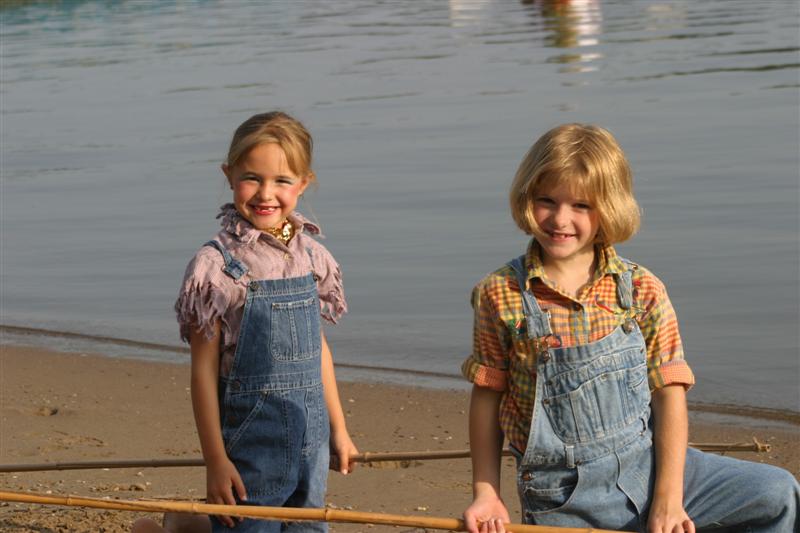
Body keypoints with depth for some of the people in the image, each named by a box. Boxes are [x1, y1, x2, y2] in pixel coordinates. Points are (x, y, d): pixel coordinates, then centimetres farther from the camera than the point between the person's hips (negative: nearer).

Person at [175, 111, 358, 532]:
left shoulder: (311, 256, 5)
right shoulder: (217, 264, -11)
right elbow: (204, 370, -10)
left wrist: (338, 429, 18)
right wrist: (215, 460, -12)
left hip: (310, 438, 6)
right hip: (251, 438, -6)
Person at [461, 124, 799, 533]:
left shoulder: (641, 290, -4)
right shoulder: (500, 296, -6)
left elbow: (669, 391, -4)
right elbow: (487, 395, 1)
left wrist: (668, 497, -11)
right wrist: (486, 493, -1)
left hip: (647, 465, 2)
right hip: (565, 498, -2)